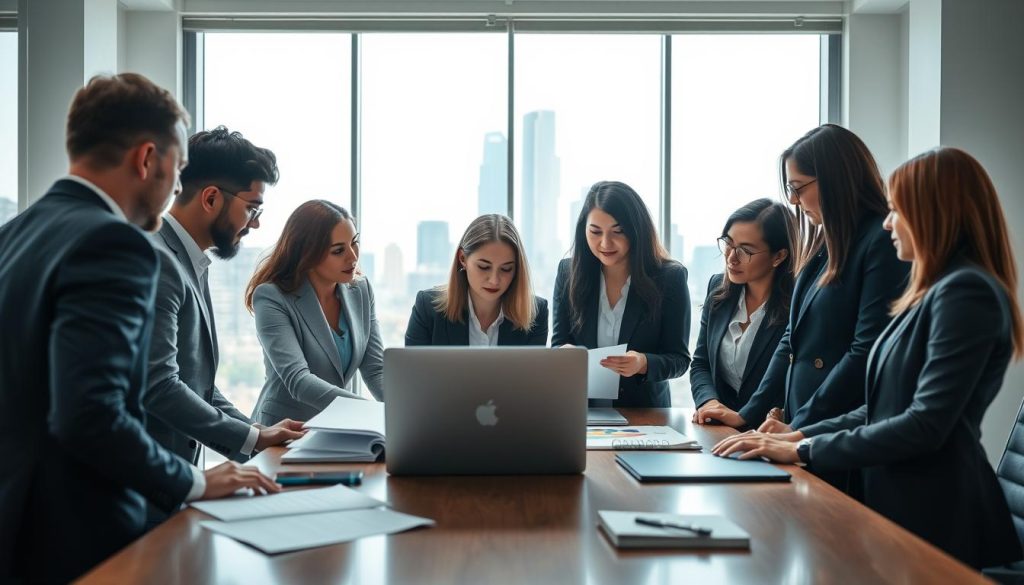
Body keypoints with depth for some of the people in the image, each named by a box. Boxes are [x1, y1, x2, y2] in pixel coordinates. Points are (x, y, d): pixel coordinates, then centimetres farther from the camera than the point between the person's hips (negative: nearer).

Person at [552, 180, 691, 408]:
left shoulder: (670, 277, -4)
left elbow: (679, 359, -3)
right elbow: (558, 344, 6)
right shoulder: (569, 272, 2)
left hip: (645, 413, -4)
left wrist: (643, 364, -23)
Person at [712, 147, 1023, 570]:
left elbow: (926, 425, -22)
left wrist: (803, 450, -17)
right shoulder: (938, 291, 15)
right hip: (899, 502, 9)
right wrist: (801, 435, 6)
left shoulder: (966, 293, -16)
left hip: (933, 519, -9)